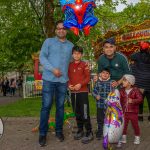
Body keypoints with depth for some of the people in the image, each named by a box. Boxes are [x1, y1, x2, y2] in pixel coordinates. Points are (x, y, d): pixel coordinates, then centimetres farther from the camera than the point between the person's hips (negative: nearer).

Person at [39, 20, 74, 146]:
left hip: (63, 80, 3)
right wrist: (53, 69, -15)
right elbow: (42, 57, -3)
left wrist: (70, 78, 10)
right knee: (46, 106, -3)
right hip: (49, 79, -3)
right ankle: (43, 133, 6)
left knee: (60, 106, 9)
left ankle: (59, 131, 21)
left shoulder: (70, 45, 14)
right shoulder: (49, 42, 6)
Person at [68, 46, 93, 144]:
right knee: (77, 113, 13)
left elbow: (88, 77, -5)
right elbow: (68, 77, 14)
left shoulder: (84, 65, -2)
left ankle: (89, 133, 2)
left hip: (83, 91, -5)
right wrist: (69, 85, -5)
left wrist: (80, 84, -18)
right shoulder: (70, 65, 10)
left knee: (85, 113, -6)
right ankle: (80, 131, 26)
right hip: (73, 92, 5)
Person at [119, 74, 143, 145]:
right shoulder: (122, 91, 3)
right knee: (123, 125, 9)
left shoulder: (135, 90, -10)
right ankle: (123, 137, 25)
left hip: (133, 112, -3)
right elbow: (119, 99, 9)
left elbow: (140, 99, -17)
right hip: (124, 112, 3)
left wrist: (133, 101, -31)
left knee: (135, 125, 9)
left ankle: (137, 137, 26)